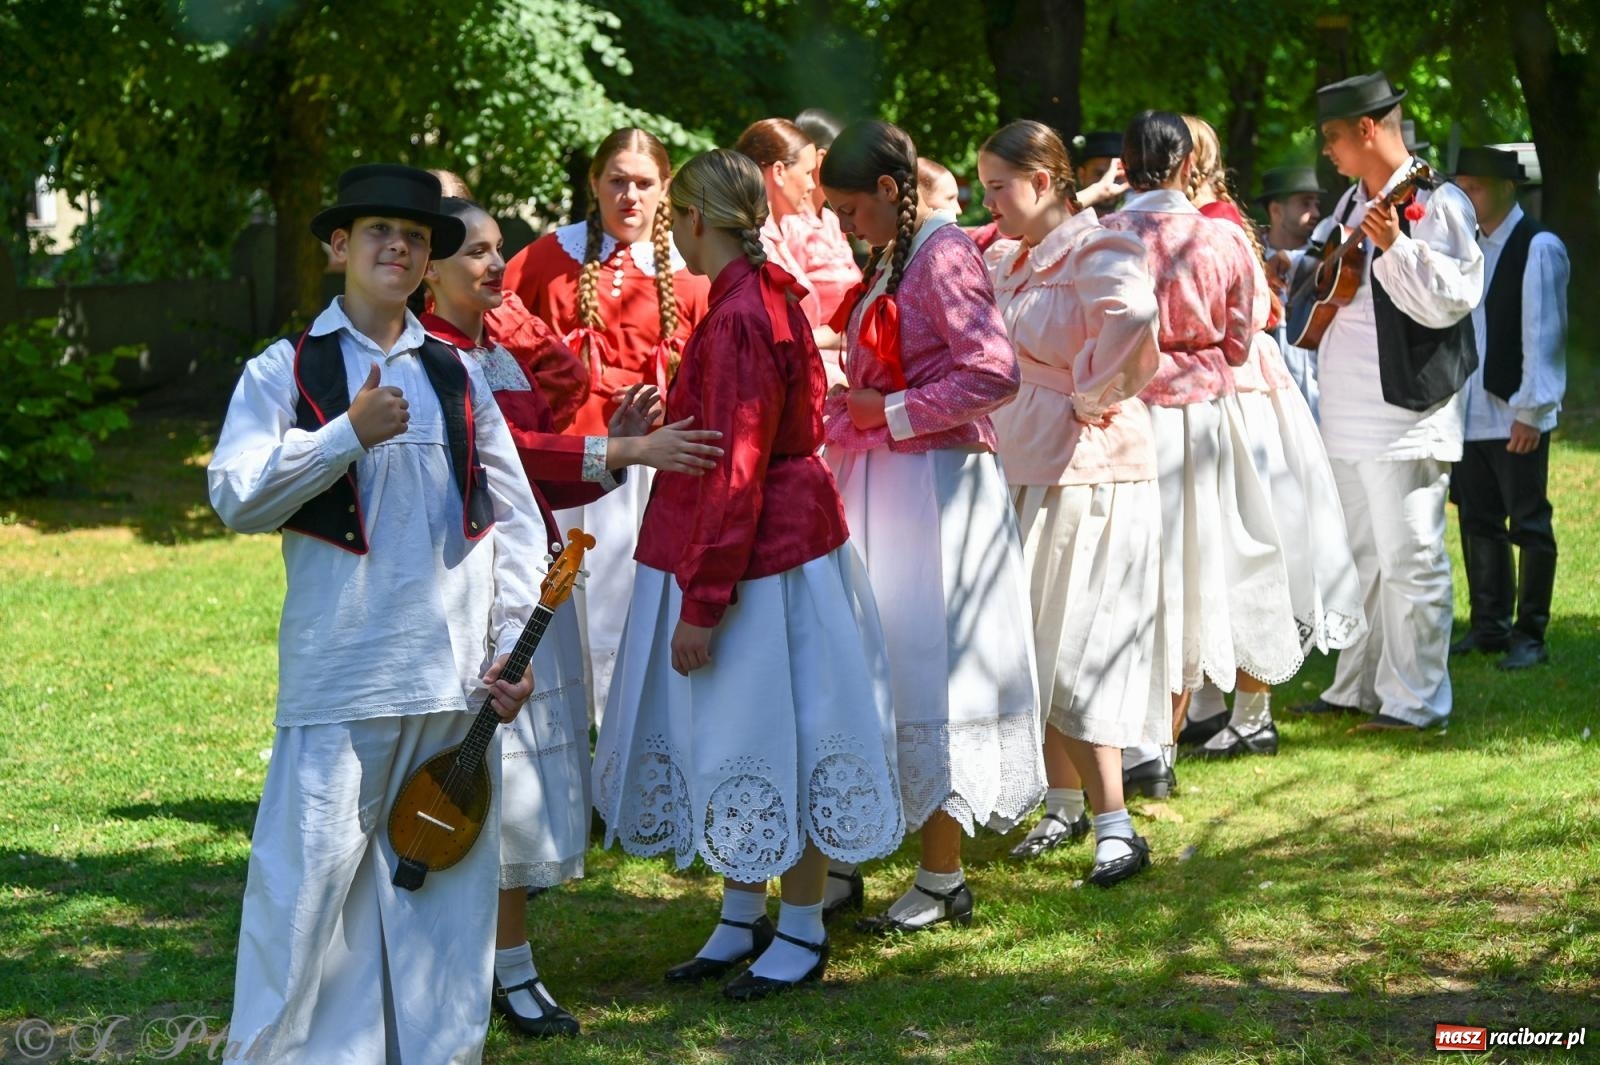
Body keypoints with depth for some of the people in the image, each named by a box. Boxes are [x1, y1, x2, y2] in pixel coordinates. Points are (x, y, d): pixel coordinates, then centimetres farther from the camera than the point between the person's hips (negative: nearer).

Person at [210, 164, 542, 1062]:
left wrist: (512, 646, 5)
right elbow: (236, 497, -8)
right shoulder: (286, 371, 5)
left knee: (451, 880, 7)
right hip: (338, 678, -3)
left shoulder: (459, 376, 14)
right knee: (311, 877, -5)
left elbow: (517, 519, 14)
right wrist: (347, 433, -15)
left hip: (456, 679, 3)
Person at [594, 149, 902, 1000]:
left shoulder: (738, 320, -22)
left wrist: (703, 602, -21)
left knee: (770, 738, 1)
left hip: (757, 555, -10)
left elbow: (735, 474, -23)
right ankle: (742, 920, 27)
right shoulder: (766, 296, 8)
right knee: (732, 737, 16)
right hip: (783, 537, 10)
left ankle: (802, 935, 14)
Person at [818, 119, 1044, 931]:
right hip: (876, 484, 9)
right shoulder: (888, 262, 16)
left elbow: (994, 375, -21)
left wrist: (891, 412, -16)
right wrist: (845, 416, 9)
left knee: (928, 671, -3)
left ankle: (942, 879, 6)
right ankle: (841, 860, 14)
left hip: (935, 484, -9)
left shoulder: (944, 256, -11)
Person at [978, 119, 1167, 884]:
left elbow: (1133, 310, -36)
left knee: (1074, 652, -9)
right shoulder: (1007, 260, 12)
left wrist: (1097, 391, -24)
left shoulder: (1093, 250, -14)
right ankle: (1064, 805, 25)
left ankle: (1117, 829, -6)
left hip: (1085, 470, -9)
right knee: (1032, 650, 13)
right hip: (1022, 469, 9)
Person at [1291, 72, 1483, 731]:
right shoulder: (1352, 205, 15)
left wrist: (1395, 244, -29)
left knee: (1409, 559, -5)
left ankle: (1415, 702, 1)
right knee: (1358, 555, 16)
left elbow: (1447, 301, -21)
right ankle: (1357, 689, 25)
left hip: (1406, 413, -9)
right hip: (1347, 416, 9)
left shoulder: (1436, 205, -12)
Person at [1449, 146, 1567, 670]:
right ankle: (1489, 626, 20)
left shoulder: (1539, 248, -9)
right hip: (1469, 412, 7)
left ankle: (1530, 635, 6)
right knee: (1478, 522, 11)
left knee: (1528, 524, 0)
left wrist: (1530, 410, -18)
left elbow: (1542, 333, -14)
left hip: (1516, 416, -7)